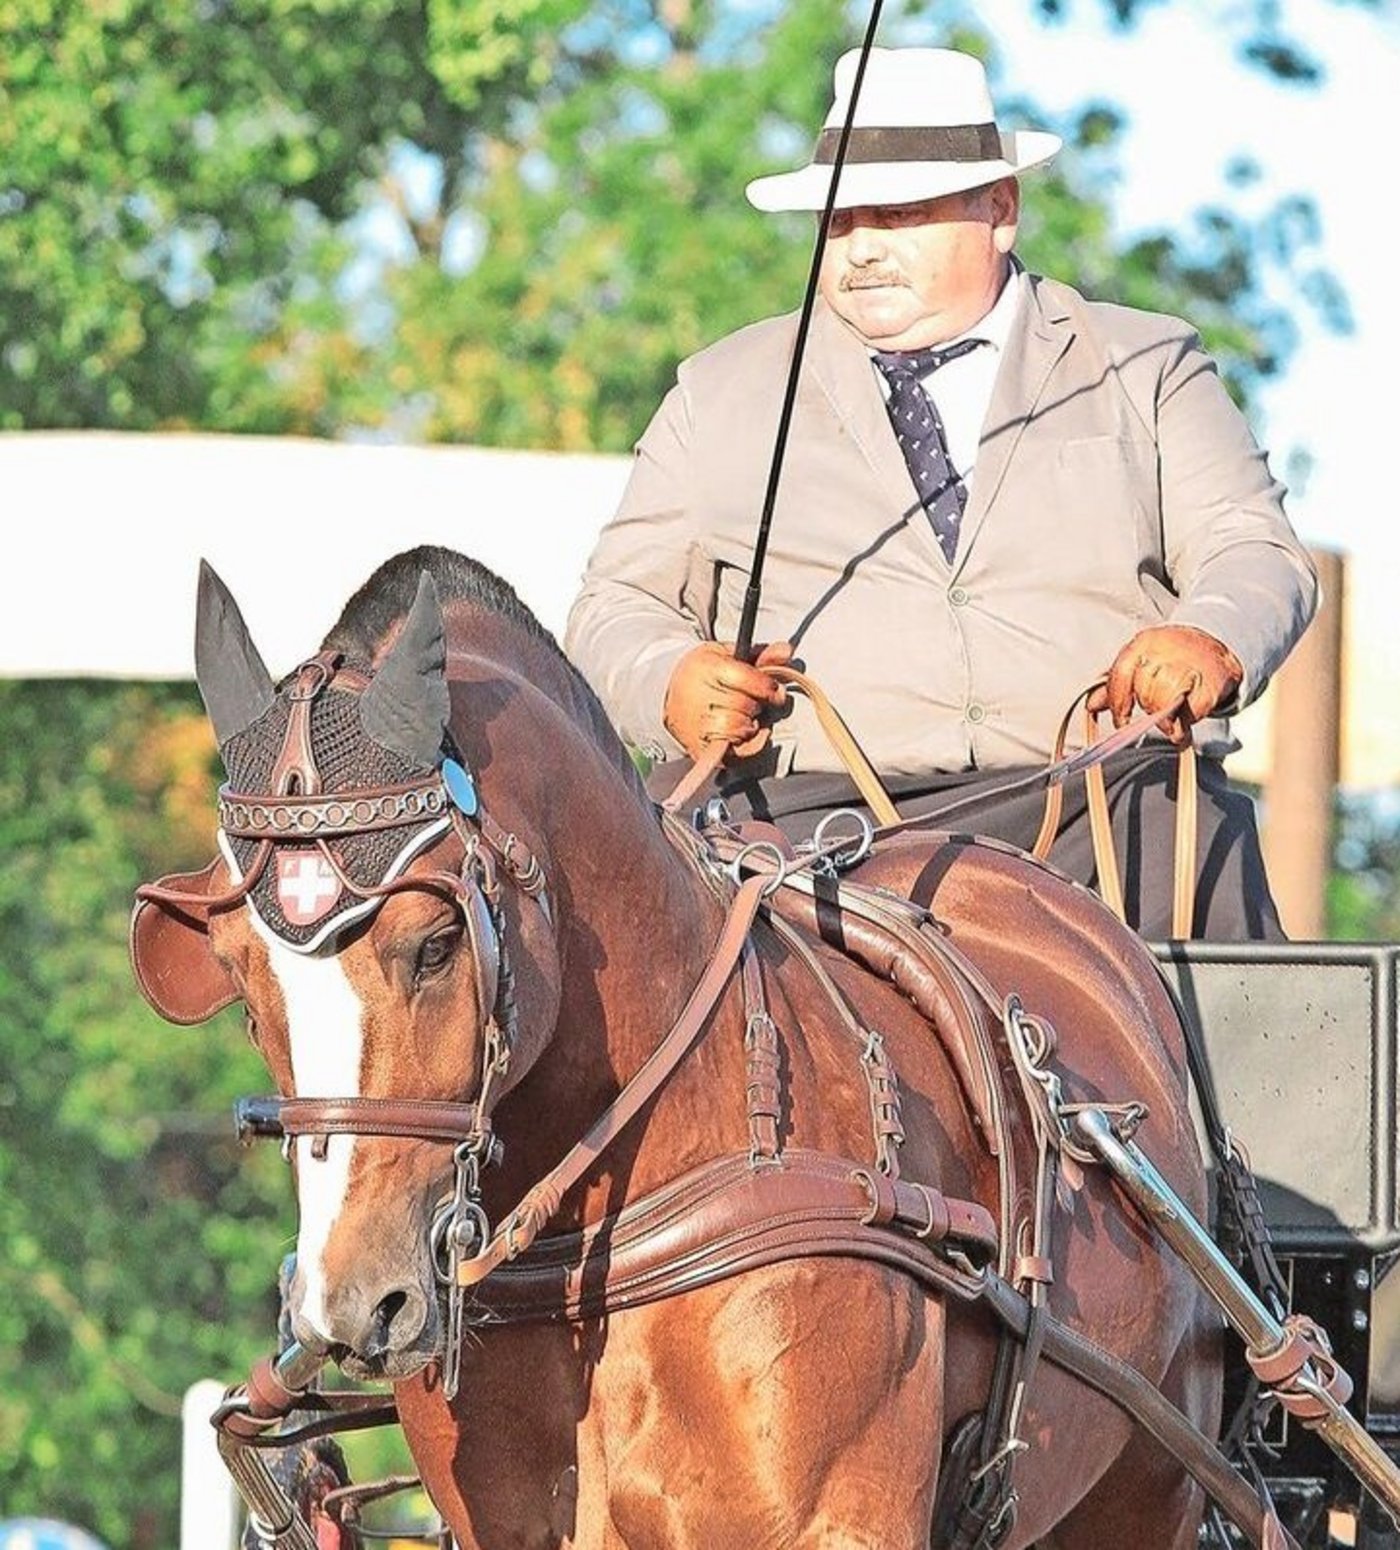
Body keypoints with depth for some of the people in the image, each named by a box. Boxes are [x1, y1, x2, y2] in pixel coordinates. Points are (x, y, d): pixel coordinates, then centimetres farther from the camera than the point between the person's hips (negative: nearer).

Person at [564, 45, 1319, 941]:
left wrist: (1210, 643, -15)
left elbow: (1258, 556, 10)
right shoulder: (721, 395, 21)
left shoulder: (1147, 371, 19)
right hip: (809, 804, 0)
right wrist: (671, 685, -7)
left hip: (1097, 790, 0)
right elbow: (619, 606, 18)